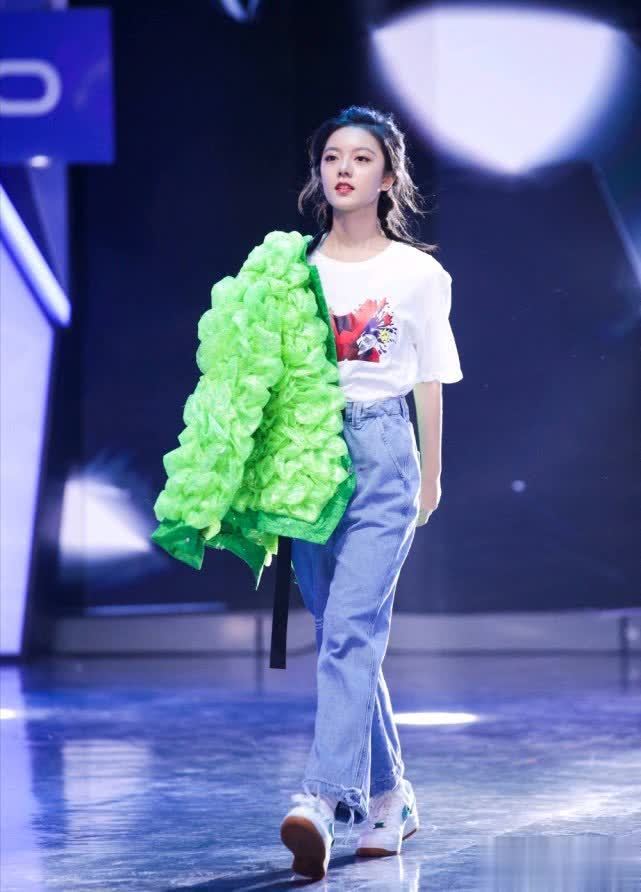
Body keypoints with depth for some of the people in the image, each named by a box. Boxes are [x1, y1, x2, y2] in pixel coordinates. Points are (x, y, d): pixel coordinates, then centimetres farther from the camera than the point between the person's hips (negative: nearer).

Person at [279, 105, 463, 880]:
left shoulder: (418, 274, 3)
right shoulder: (294, 269, 8)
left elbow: (430, 383, 7)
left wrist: (429, 475, 10)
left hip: (382, 449, -3)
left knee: (350, 628, -16)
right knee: (340, 635, 8)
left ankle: (321, 800, -23)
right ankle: (388, 796, 21)